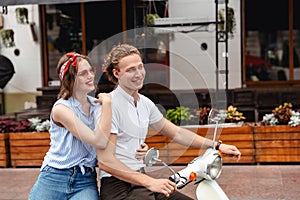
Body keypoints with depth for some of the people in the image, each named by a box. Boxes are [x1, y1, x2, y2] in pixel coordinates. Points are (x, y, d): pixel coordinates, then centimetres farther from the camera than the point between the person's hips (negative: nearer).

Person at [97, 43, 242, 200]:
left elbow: (176, 133, 20)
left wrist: (217, 146, 14)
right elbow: (105, 161, -19)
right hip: (117, 186, -8)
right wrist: (150, 182, -23)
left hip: (140, 179, 8)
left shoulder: (145, 103, 11)